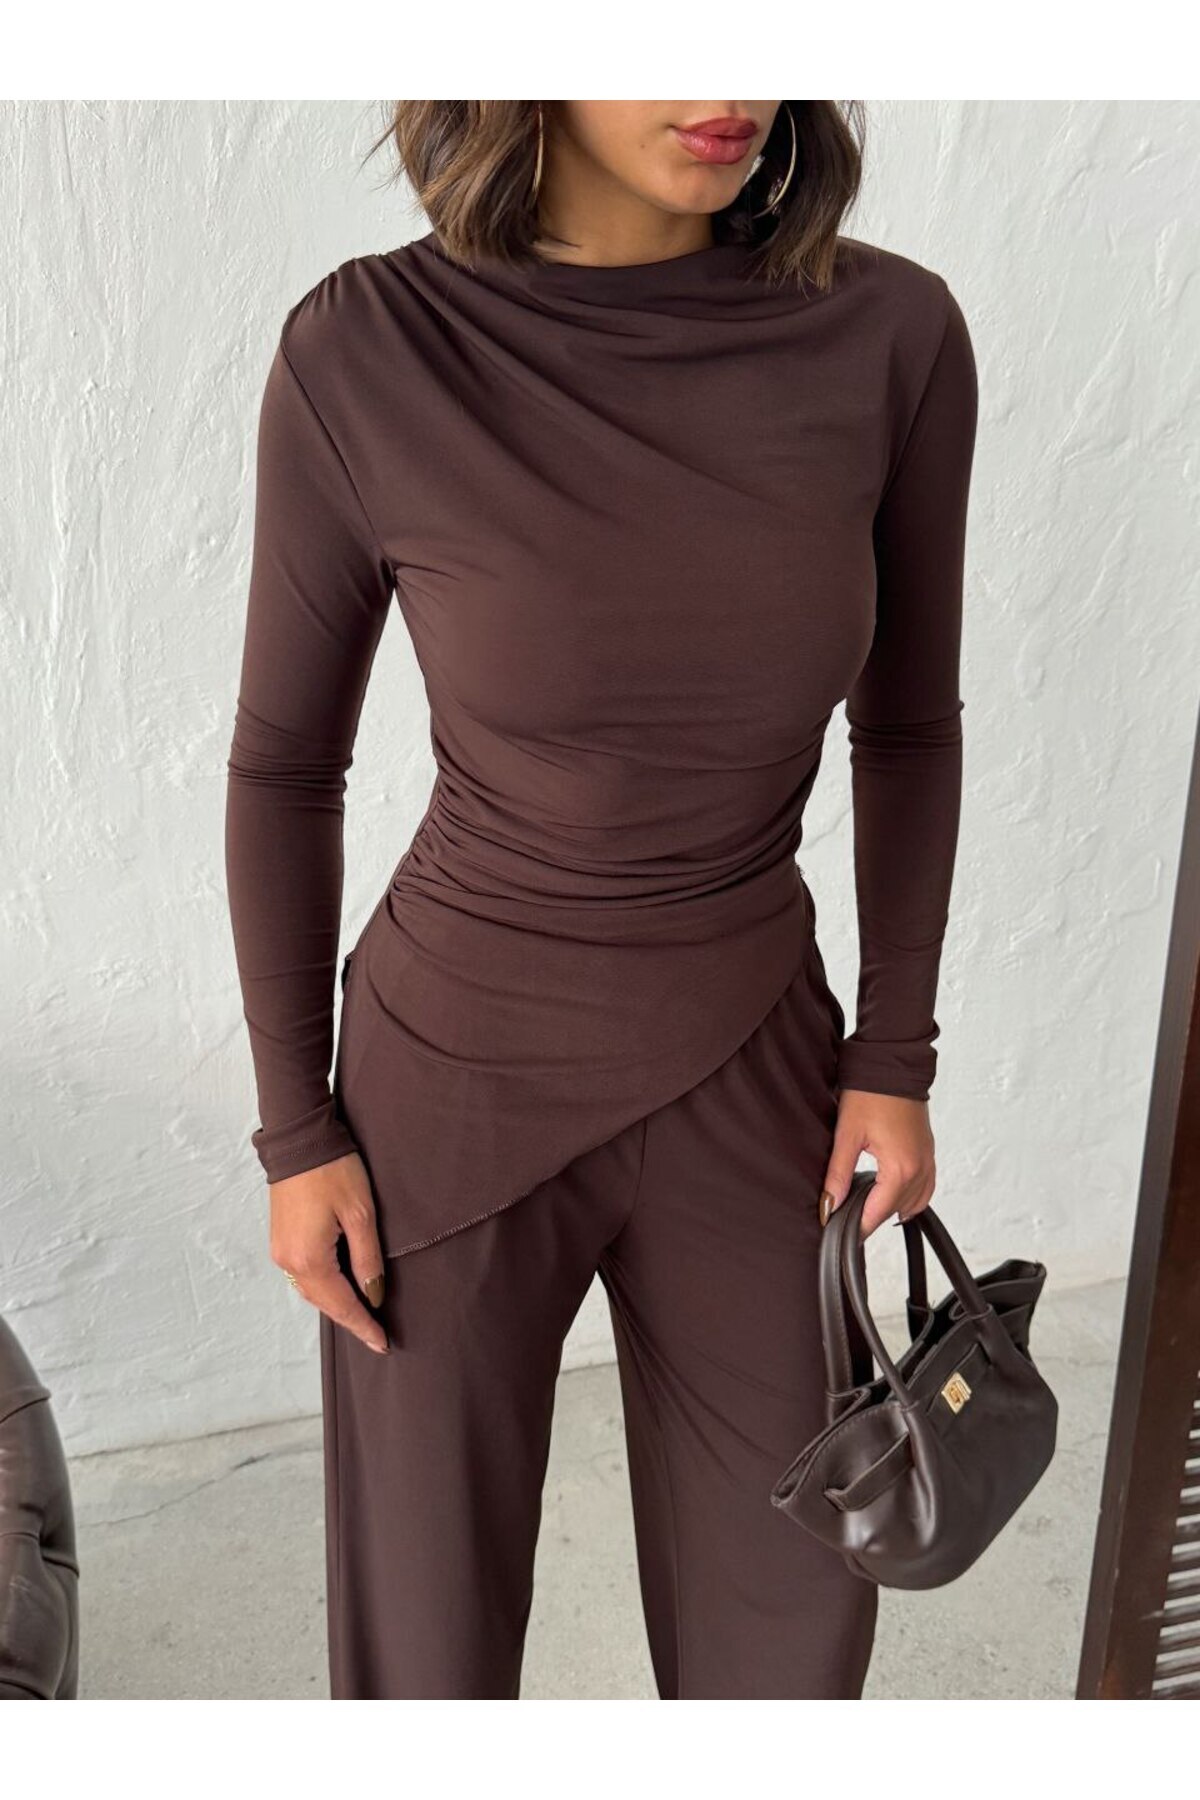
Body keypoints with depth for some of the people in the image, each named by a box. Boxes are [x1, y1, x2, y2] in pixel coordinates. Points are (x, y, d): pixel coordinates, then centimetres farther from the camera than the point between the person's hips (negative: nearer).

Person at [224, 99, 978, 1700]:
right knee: (430, 1626, 14)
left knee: (789, 1619, 17)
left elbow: (908, 719, 1)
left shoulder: (894, 334, -13)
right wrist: (297, 1130, -4)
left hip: (740, 1073, 3)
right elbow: (285, 759, -7)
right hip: (457, 1081, -2)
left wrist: (897, 1058, 0)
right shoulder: (361, 359, -19)